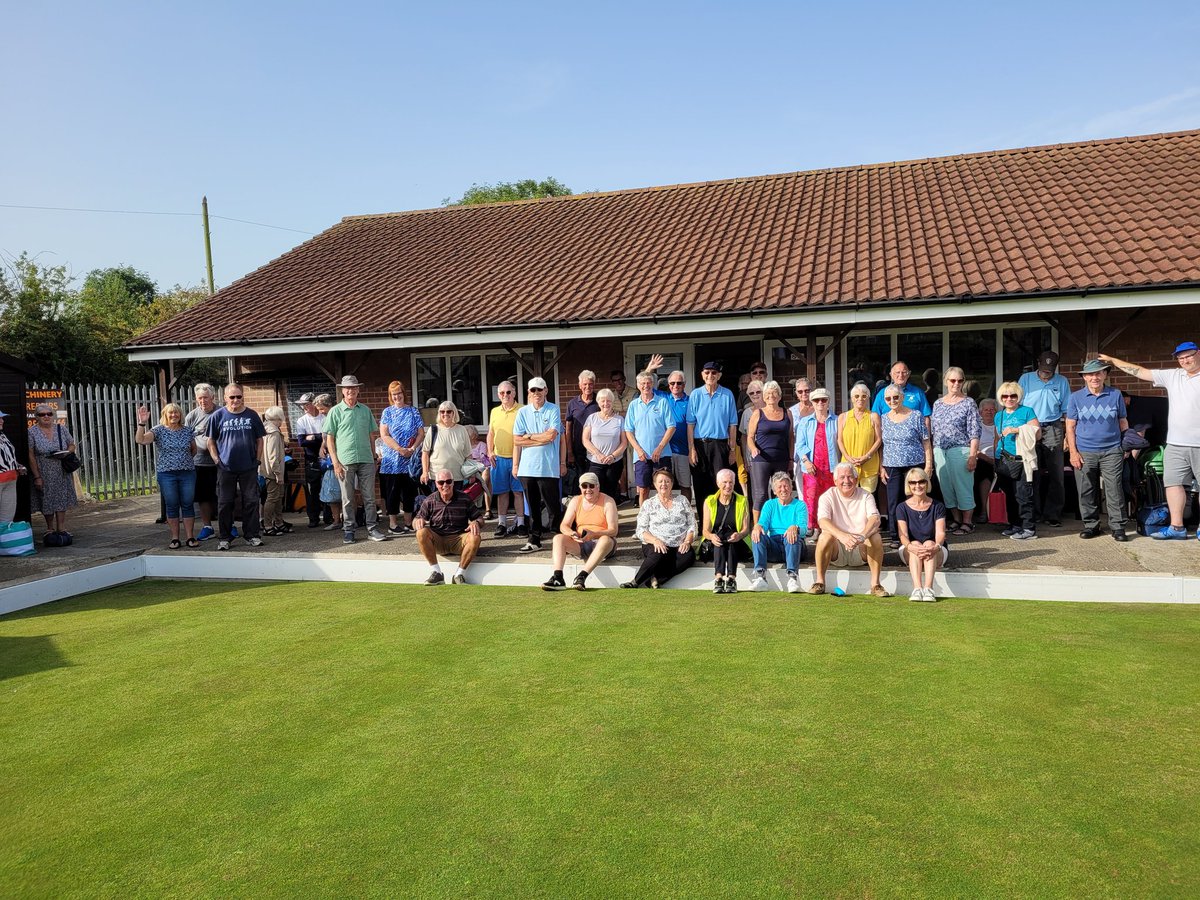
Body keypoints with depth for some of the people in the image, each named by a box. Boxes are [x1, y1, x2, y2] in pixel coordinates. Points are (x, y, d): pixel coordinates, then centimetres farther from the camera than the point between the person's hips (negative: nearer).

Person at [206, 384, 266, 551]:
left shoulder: (252, 415, 4)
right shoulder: (217, 416, 1)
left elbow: (259, 440, 9)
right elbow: (211, 442, 6)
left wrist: (257, 460, 2)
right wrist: (217, 460, -4)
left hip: (249, 468, 1)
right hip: (226, 468, -1)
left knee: (251, 502, 4)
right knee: (225, 504, 5)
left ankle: (252, 535, 13)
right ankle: (224, 538, 14)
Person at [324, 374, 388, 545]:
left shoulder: (365, 410, 11)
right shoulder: (335, 411, 2)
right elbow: (329, 439, 1)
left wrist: (373, 457, 11)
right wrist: (335, 463, -7)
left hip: (366, 460, 3)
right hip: (345, 461, -2)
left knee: (370, 497, 4)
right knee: (348, 499, 4)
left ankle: (372, 529, 10)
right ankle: (348, 530, 13)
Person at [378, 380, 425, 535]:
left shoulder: (413, 411, 8)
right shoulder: (387, 412, 4)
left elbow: (421, 433, 3)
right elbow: (384, 435, -4)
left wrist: (413, 448, -12)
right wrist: (400, 449, -15)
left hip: (411, 459, 2)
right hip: (392, 459, -2)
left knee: (409, 491, 6)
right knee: (392, 492, 1)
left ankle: (408, 522, 16)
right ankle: (392, 524, 8)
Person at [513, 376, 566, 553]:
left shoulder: (553, 410, 1)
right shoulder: (522, 412, 8)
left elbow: (552, 435, -12)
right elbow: (516, 441, 1)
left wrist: (529, 436, -2)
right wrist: (542, 440, -5)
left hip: (549, 467, -3)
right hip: (527, 467, 3)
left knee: (553, 506, -1)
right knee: (533, 506, 10)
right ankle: (534, 540, 19)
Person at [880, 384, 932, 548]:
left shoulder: (916, 416, 0)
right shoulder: (883, 419, 8)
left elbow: (926, 442, 0)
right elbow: (880, 445, 11)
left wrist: (928, 465, -6)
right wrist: (881, 468, 4)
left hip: (915, 465, -2)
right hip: (892, 467, 2)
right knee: (893, 502, 0)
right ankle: (895, 537, 9)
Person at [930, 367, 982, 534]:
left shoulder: (968, 403, -1)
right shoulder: (938, 404, 13)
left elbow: (975, 432, -6)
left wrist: (973, 456, -13)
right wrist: (932, 454, 10)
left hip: (960, 451, -5)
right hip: (940, 452, 5)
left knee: (963, 487, -2)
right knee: (946, 488, 7)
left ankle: (967, 522, 8)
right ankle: (956, 520, 19)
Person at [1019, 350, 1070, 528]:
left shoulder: (1062, 382, 8)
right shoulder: (1025, 379, 5)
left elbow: (1066, 411, 9)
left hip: (1053, 429, 1)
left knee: (1055, 473, -2)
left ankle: (1053, 514, 4)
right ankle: (1035, 513, 10)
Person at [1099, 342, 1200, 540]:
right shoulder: (1172, 376, 10)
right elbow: (1140, 372, 13)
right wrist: (1112, 360, 12)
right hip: (1175, 444, 5)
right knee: (1173, 483, 4)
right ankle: (1176, 528, 8)